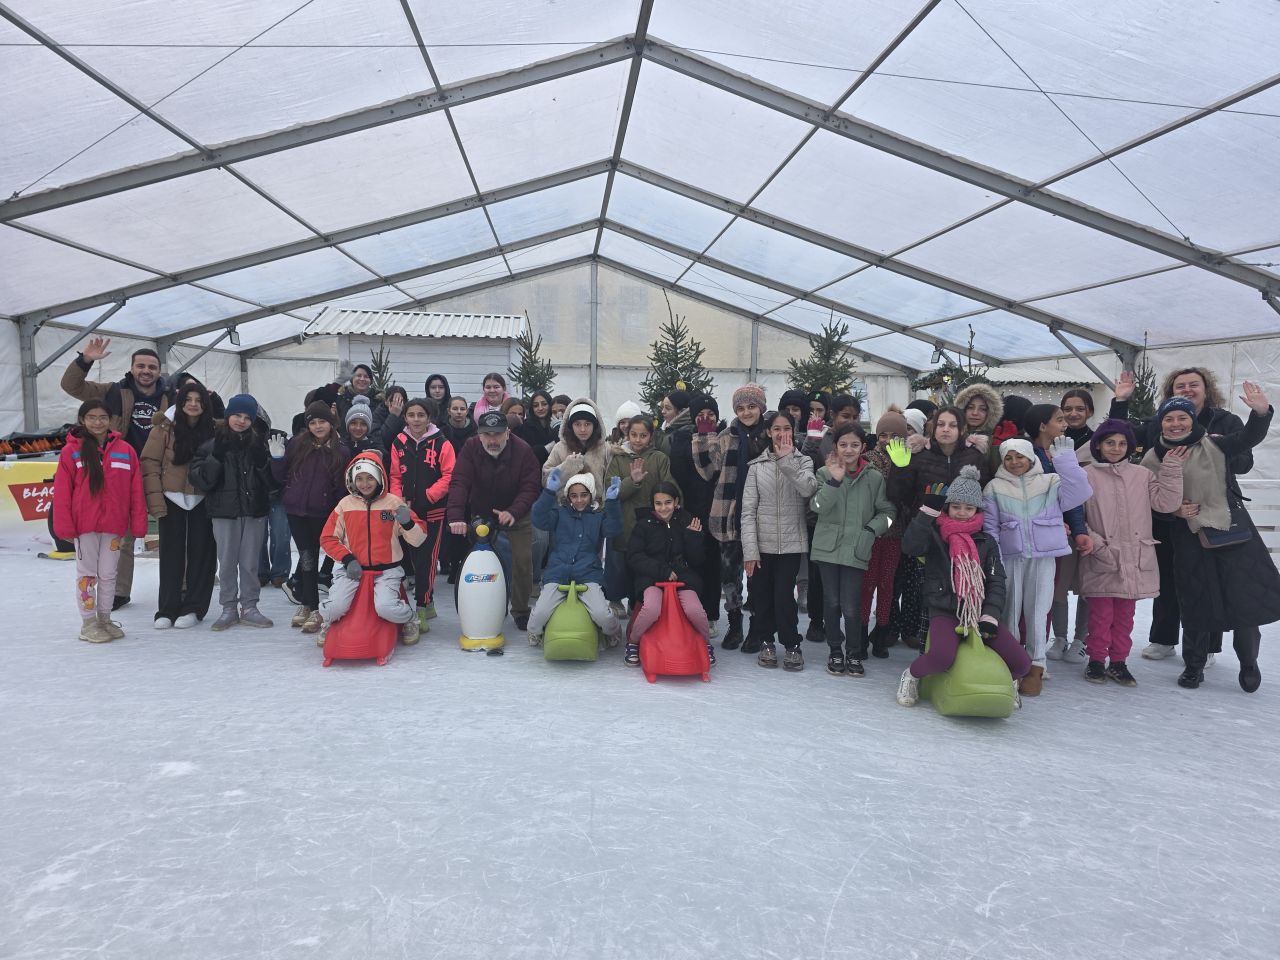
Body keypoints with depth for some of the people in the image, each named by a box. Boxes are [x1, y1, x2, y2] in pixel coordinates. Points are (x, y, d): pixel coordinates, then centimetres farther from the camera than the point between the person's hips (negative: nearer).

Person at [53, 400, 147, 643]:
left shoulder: (125, 451, 2)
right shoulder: (71, 451, -3)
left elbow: (136, 491, 2)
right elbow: (62, 491, -4)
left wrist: (137, 525, 0)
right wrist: (65, 527, -8)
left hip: (114, 525, 2)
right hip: (84, 525, -2)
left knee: (108, 574, 12)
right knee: (87, 574, 7)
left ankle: (105, 619, 26)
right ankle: (88, 623, 18)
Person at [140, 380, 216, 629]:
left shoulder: (214, 429, 0)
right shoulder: (165, 428, -4)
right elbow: (149, 463, -5)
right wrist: (155, 500, -10)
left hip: (202, 501, 1)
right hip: (172, 499, -1)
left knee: (201, 552, 4)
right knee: (171, 553, 6)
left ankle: (193, 608, 15)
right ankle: (167, 609, 15)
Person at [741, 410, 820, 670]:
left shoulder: (803, 462, 5)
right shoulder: (757, 465, 4)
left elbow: (808, 489, -18)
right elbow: (748, 510, -1)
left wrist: (787, 459, -19)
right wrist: (750, 549, -8)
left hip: (791, 541, -1)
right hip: (763, 542, 1)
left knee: (784, 594, -8)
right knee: (762, 595, 6)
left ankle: (791, 644, 10)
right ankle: (765, 642, 25)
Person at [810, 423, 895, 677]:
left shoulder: (875, 477, 2)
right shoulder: (825, 473, 2)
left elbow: (887, 512, 8)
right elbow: (817, 507, -11)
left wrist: (871, 530, -7)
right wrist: (834, 481, -20)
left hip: (856, 550, -1)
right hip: (828, 548, 1)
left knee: (851, 606, -5)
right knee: (831, 602, 8)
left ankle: (854, 654, 17)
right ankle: (835, 652, 25)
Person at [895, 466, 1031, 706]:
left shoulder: (986, 542, 13)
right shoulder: (935, 534, 4)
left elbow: (996, 582, 8)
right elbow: (910, 546, -18)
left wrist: (990, 616, -7)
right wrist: (928, 510, -19)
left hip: (979, 612, 4)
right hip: (944, 611, -3)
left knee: (1021, 663, -12)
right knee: (942, 657, -33)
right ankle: (912, 675, 1)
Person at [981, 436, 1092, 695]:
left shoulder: (1051, 482, 6)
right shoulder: (995, 488, 6)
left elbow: (1079, 493, -10)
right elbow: (989, 527, 4)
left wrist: (1065, 460, -17)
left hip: (1044, 557, 0)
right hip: (1010, 557, 1)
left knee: (1038, 611, 0)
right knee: (1010, 610, 6)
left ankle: (1035, 666, 9)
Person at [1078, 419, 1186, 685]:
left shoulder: (1142, 475, 8)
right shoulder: (1086, 476, -3)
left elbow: (1166, 503, -1)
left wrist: (1172, 468, -4)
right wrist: (1093, 542, -15)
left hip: (1134, 560, 3)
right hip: (1100, 561, -3)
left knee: (1125, 614, 12)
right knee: (1101, 614, 2)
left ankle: (1118, 662, 23)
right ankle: (1096, 660, 17)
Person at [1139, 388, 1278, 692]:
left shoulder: (1214, 446, -1)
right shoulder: (1153, 459, 2)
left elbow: (1249, 438, -17)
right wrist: (1173, 511, -10)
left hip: (1232, 530, -1)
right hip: (1189, 539, 1)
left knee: (1246, 595, -3)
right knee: (1195, 605, 7)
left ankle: (1248, 662, 20)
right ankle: (1193, 667, 24)